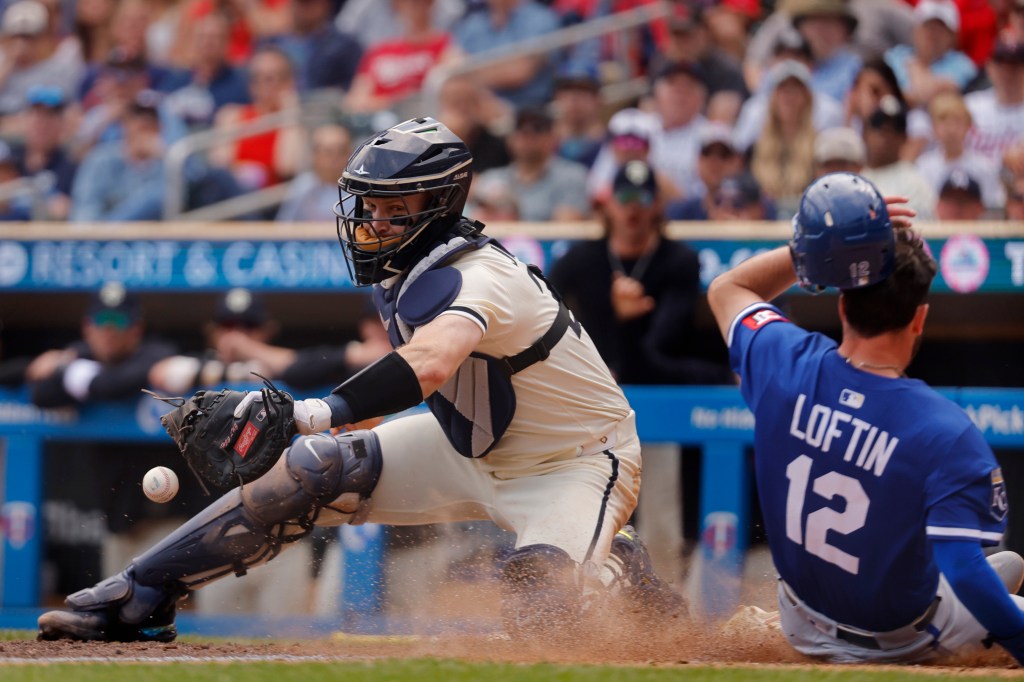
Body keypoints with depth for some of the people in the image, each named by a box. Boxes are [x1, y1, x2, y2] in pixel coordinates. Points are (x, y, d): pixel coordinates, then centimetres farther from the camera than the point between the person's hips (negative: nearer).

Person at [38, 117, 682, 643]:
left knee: (536, 614, -32)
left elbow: (429, 364, -55)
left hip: (578, 461, -8)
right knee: (310, 470, -11)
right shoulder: (402, 268, -4)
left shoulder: (476, 276, -33)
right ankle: (138, 599, -3)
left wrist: (317, 413, -68)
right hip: (470, 444, 8)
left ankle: (615, 568, 4)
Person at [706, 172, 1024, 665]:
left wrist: (832, 241, -5)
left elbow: (728, 289, 5)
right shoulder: (948, 435, -29)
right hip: (904, 642, -4)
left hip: (803, 632, 4)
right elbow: (965, 572, -33)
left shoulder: (787, 368, -17)